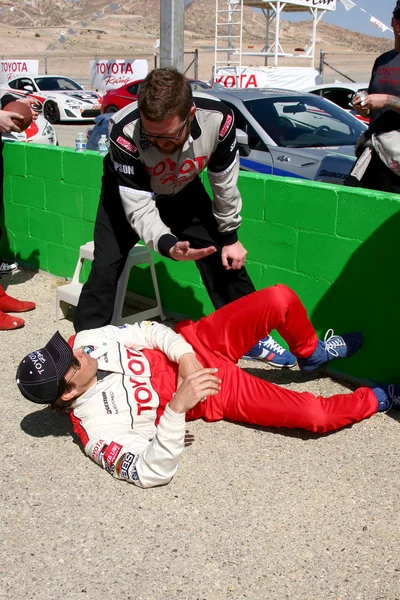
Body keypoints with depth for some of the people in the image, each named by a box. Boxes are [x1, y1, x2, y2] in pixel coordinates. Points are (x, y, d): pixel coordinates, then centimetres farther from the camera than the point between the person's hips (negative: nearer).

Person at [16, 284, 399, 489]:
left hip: (195, 343, 5)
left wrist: (185, 357, -23)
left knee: (280, 300, -14)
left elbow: (149, 331, -4)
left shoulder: (86, 339, -10)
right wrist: (176, 407, -45)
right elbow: (154, 472, -32)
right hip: (218, 395, -4)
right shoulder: (97, 430, -24)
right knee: (316, 415, -15)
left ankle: (311, 354, 22)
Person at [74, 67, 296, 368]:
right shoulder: (125, 134, -41)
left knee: (227, 259, 0)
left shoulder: (218, 118, -34)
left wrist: (229, 237, -6)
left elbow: (224, 182, -16)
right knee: (105, 267, -15)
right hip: (128, 192, -2)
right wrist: (168, 245, -53)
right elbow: (139, 208, -35)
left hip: (183, 190, 3)